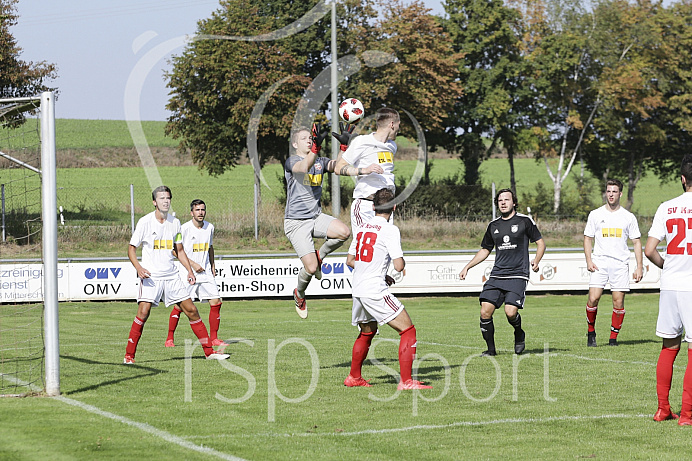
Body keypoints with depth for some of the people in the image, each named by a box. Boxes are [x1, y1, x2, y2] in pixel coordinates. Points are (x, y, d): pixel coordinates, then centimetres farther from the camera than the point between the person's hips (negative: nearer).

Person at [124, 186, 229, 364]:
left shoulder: (175, 222, 9)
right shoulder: (145, 222, -5)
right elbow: (131, 248, -1)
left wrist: (189, 269, 6)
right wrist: (138, 267, -18)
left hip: (171, 275, 4)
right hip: (150, 276, -4)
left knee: (191, 310, 2)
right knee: (143, 312, -18)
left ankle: (209, 351, 10)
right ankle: (129, 355, -8)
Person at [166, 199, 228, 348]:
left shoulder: (210, 227, 7)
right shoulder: (185, 228, -11)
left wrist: (212, 266, 16)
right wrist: (193, 264, -15)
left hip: (205, 273, 5)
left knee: (216, 302, -3)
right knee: (179, 306, -7)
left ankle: (214, 338, 6)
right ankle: (170, 339, 5)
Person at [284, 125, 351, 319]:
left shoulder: (320, 161, 13)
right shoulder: (291, 161, -8)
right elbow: (304, 167, -31)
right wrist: (316, 146, -47)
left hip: (316, 217, 6)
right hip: (296, 221, -6)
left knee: (344, 232, -24)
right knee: (311, 269, -13)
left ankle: (319, 256, 5)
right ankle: (299, 295, 21)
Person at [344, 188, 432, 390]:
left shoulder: (362, 227, 11)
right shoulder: (390, 230, -10)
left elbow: (350, 260, 20)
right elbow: (399, 265, -17)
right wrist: (401, 261, 8)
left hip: (358, 290, 8)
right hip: (376, 291, -8)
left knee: (367, 332, 28)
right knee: (408, 330, -4)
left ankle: (354, 377, 38)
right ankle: (406, 381, -12)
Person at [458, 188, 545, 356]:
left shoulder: (524, 221, 2)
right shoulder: (493, 226, 14)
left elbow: (540, 243, 7)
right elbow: (485, 250, 26)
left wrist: (536, 261, -11)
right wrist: (467, 267, 19)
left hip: (517, 276, -4)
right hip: (497, 275, 4)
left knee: (510, 312, -20)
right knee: (485, 311, -11)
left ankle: (519, 335, 13)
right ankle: (491, 349, 5)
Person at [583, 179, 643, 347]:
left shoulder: (628, 217, 7)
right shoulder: (595, 215, 7)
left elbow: (637, 242, 9)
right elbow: (588, 238, 12)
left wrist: (639, 267, 2)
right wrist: (589, 261, -2)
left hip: (620, 264, 0)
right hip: (599, 262, 0)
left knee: (618, 302, -5)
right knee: (593, 299, -12)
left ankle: (614, 337, 6)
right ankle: (591, 333, 7)